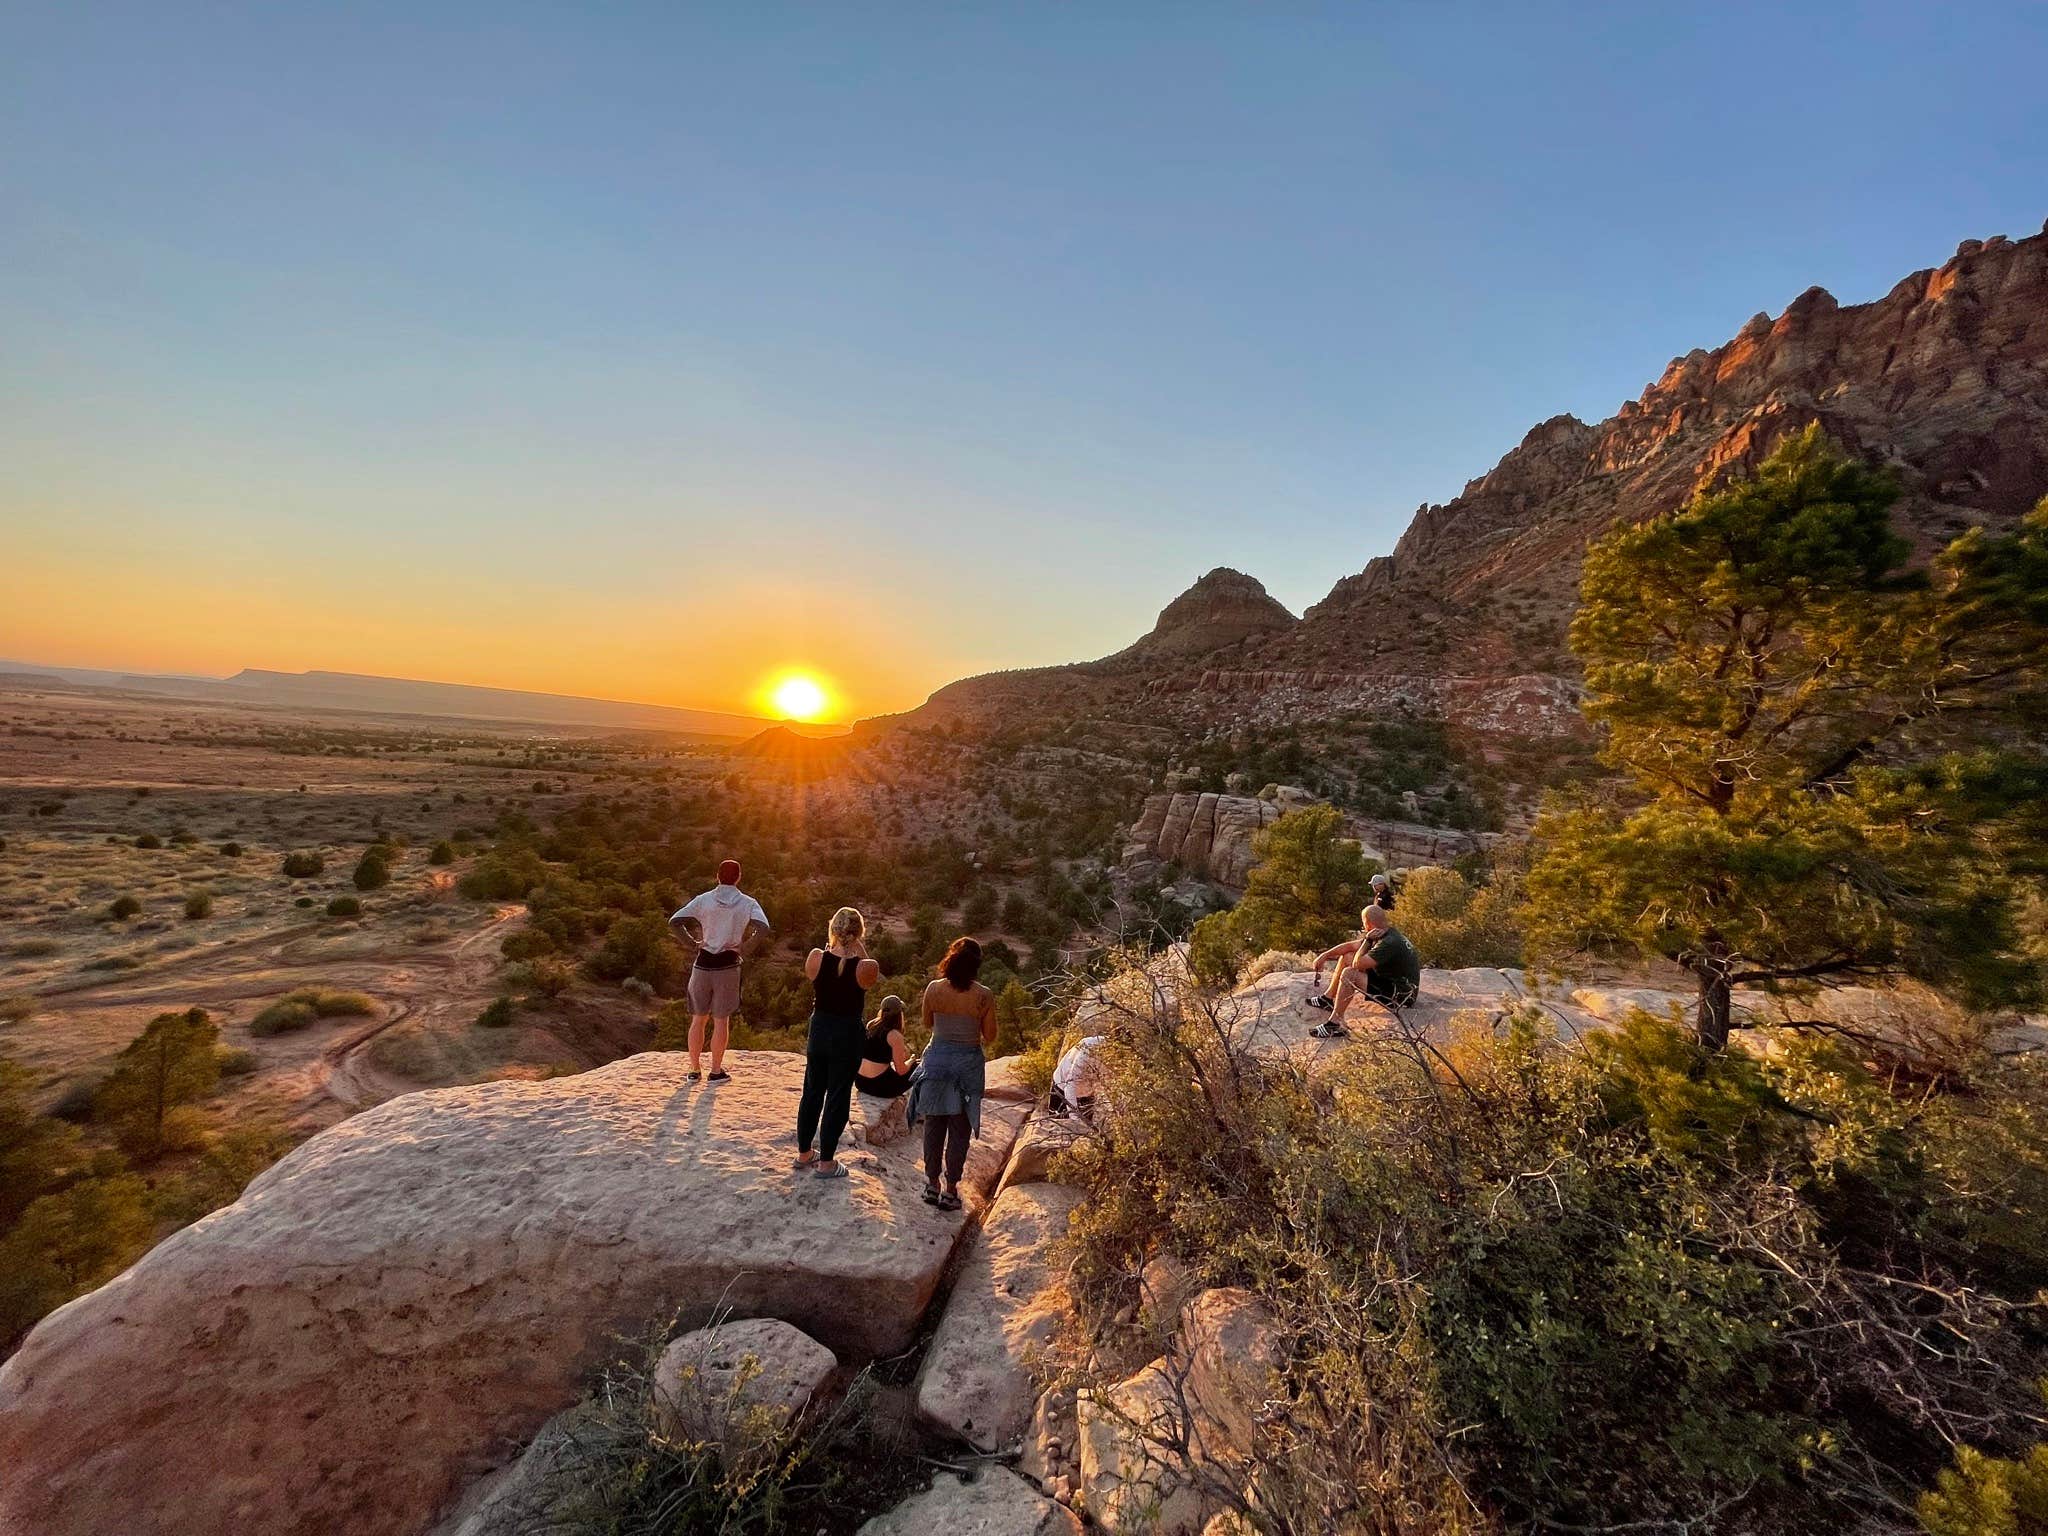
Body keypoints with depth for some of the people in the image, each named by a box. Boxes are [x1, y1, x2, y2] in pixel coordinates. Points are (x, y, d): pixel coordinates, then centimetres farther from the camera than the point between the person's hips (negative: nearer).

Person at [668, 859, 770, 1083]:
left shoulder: (703, 900, 0)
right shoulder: (747, 903, -4)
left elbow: (673, 924, -8)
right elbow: (763, 928, -20)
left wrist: (693, 943, 0)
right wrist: (745, 945, -7)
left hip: (703, 964, 2)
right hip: (728, 965, -1)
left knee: (698, 1019, 15)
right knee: (721, 1020, 10)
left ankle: (694, 1070, 23)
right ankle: (716, 1071, 17)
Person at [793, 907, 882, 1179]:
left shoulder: (815, 958, -14)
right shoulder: (866, 966, -21)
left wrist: (832, 947, 3)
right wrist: (859, 951, -7)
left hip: (819, 1031, 3)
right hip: (847, 1035, -3)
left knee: (812, 1092, 20)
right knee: (837, 1098, 11)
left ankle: (803, 1153, 36)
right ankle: (826, 1163, 21)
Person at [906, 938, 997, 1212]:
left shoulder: (934, 989, -8)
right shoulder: (984, 996, -13)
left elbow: (927, 1024, 7)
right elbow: (990, 1038, -4)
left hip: (937, 1060, 2)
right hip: (968, 1063, -2)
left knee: (934, 1126, 15)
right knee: (959, 1130, 11)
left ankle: (932, 1185, 26)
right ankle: (951, 1190, 19)